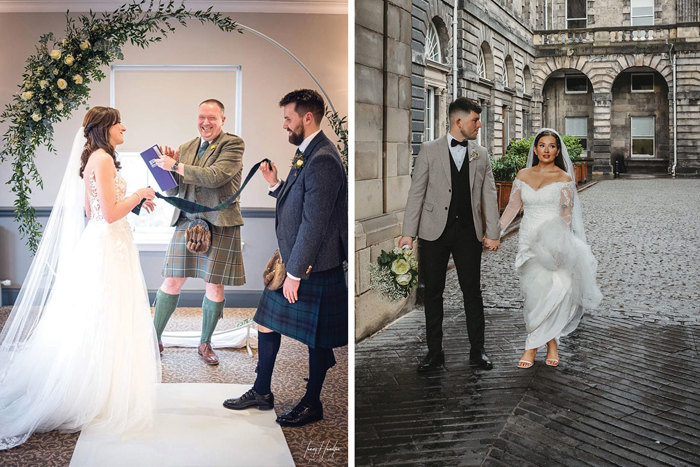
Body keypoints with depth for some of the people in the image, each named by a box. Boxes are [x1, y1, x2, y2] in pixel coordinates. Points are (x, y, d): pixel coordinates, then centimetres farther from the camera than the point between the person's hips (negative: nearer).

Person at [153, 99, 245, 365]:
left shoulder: (233, 144, -4)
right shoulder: (186, 149, 13)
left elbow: (215, 177, -19)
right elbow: (172, 191, 16)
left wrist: (175, 166, -14)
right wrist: (170, 166, -4)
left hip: (219, 225, -4)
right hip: (187, 222, 4)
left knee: (215, 287, 4)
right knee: (172, 282, 4)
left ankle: (205, 343, 20)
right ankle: (155, 338, 17)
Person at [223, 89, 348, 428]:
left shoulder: (322, 160, -21)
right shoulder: (305, 153, 11)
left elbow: (314, 222, -24)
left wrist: (295, 273, -21)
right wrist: (275, 184, 1)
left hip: (313, 268, -10)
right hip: (291, 260, 10)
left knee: (316, 339, 7)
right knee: (266, 323, 16)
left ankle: (312, 404, 24)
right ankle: (261, 393, 31)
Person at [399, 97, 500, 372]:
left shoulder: (481, 155, 10)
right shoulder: (429, 150, 1)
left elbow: (488, 195, 10)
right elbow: (416, 192, -2)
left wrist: (492, 233, 3)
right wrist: (408, 233, -7)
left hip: (468, 231, 2)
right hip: (435, 231, -2)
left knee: (472, 291, 5)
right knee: (433, 293, 4)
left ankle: (477, 350, 18)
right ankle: (434, 353, 15)